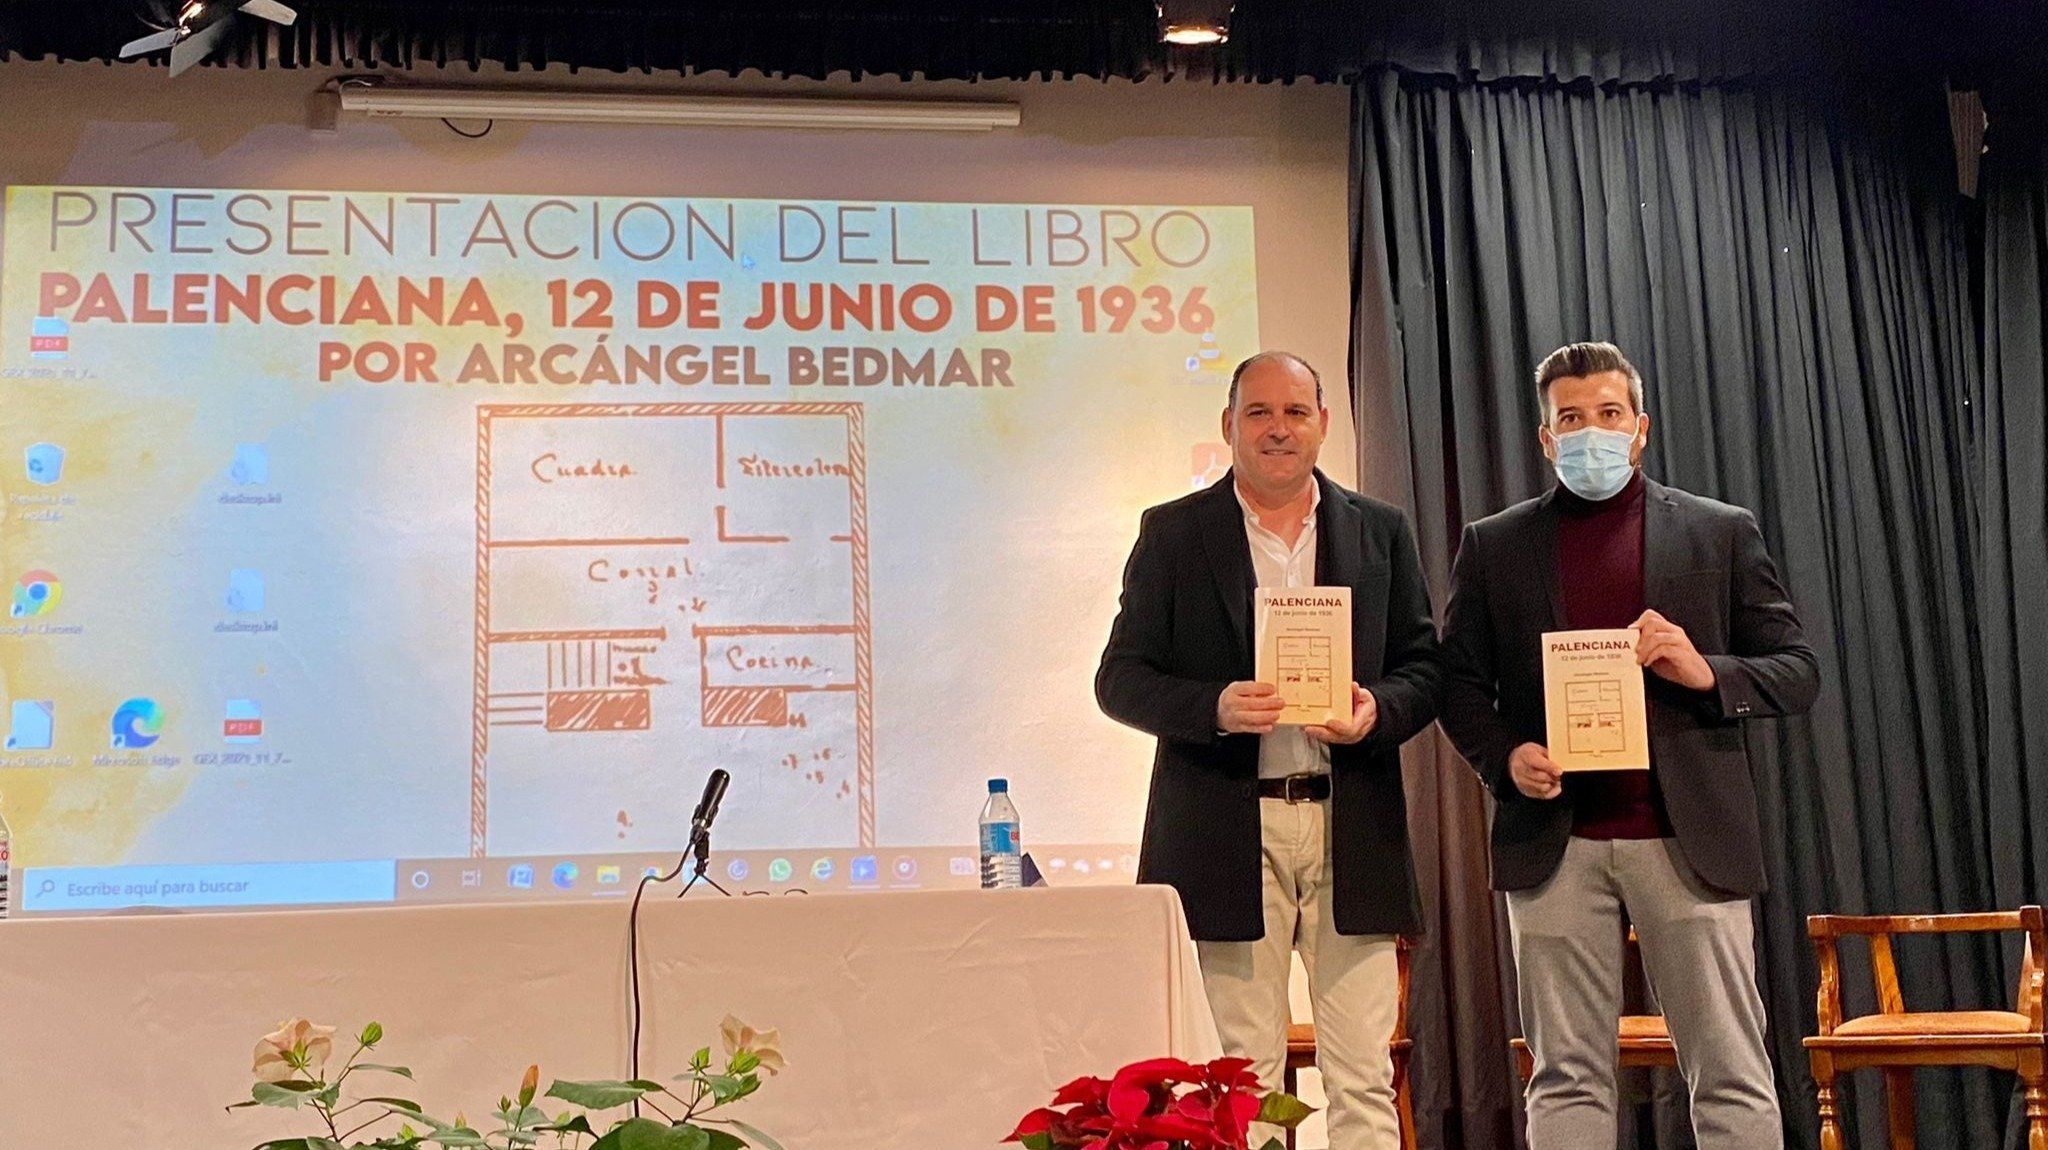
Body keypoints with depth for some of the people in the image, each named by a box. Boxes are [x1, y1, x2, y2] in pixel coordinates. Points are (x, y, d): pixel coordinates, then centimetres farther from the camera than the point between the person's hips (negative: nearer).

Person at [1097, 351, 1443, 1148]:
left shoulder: (1381, 533, 12)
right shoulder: (1173, 534, 5)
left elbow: (1425, 668, 11)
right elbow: (1119, 678, 2)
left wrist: (1378, 710, -11)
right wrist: (1215, 707, -16)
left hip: (1353, 834, 2)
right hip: (1227, 834, -2)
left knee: (1363, 1080, 4)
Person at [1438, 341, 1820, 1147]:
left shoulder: (1722, 533, 9)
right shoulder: (1493, 545, 11)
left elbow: (1797, 672, 8)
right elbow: (1460, 682, 10)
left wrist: (1709, 674, -12)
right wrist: (1505, 757, -8)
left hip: (1689, 837, 0)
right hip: (1553, 841, 1)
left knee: (1732, 1076, 2)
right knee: (1567, 1079, 5)